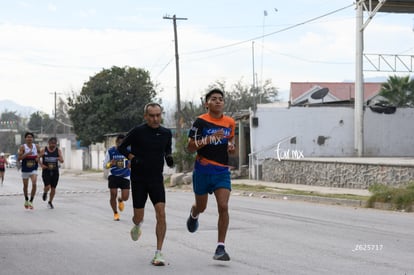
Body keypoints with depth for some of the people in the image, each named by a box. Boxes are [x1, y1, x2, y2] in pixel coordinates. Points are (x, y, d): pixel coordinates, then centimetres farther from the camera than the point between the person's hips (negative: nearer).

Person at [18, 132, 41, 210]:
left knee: (34, 184, -20)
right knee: (25, 186, 12)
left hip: (33, 169, 1)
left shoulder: (36, 146, 1)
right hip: (25, 170, -1)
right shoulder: (22, 147, -8)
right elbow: (19, 158, -14)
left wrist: (38, 157, -5)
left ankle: (31, 201, -13)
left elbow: (39, 154, 18)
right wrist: (26, 154, -27)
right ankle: (26, 200, 36)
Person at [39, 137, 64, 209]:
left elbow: (62, 161, -7)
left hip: (55, 172, 2)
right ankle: (45, 193, 20)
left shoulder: (58, 150, 1)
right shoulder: (44, 150, -3)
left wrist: (60, 159, -30)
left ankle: (50, 202, 26)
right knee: (47, 187, -17)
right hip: (46, 171, -2)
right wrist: (41, 165, -9)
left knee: (53, 188, 5)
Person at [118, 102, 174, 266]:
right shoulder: (137, 132, -8)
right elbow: (121, 147, 2)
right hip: (138, 179, -2)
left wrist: (168, 157, 0)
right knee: (138, 217, 3)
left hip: (157, 179, 2)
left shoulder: (166, 133, 3)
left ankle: (159, 253, -11)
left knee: (161, 214, -15)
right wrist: (133, 158, -14)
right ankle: (137, 225, 44)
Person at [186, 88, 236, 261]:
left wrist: (231, 147, 0)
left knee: (223, 207, -14)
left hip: (222, 171, 2)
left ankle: (220, 248, -9)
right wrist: (209, 139, -25)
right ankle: (194, 214, 55)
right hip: (203, 169, -2)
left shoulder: (230, 122, 5)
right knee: (201, 207, 15)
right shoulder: (201, 122, -9)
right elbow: (190, 148, -12)